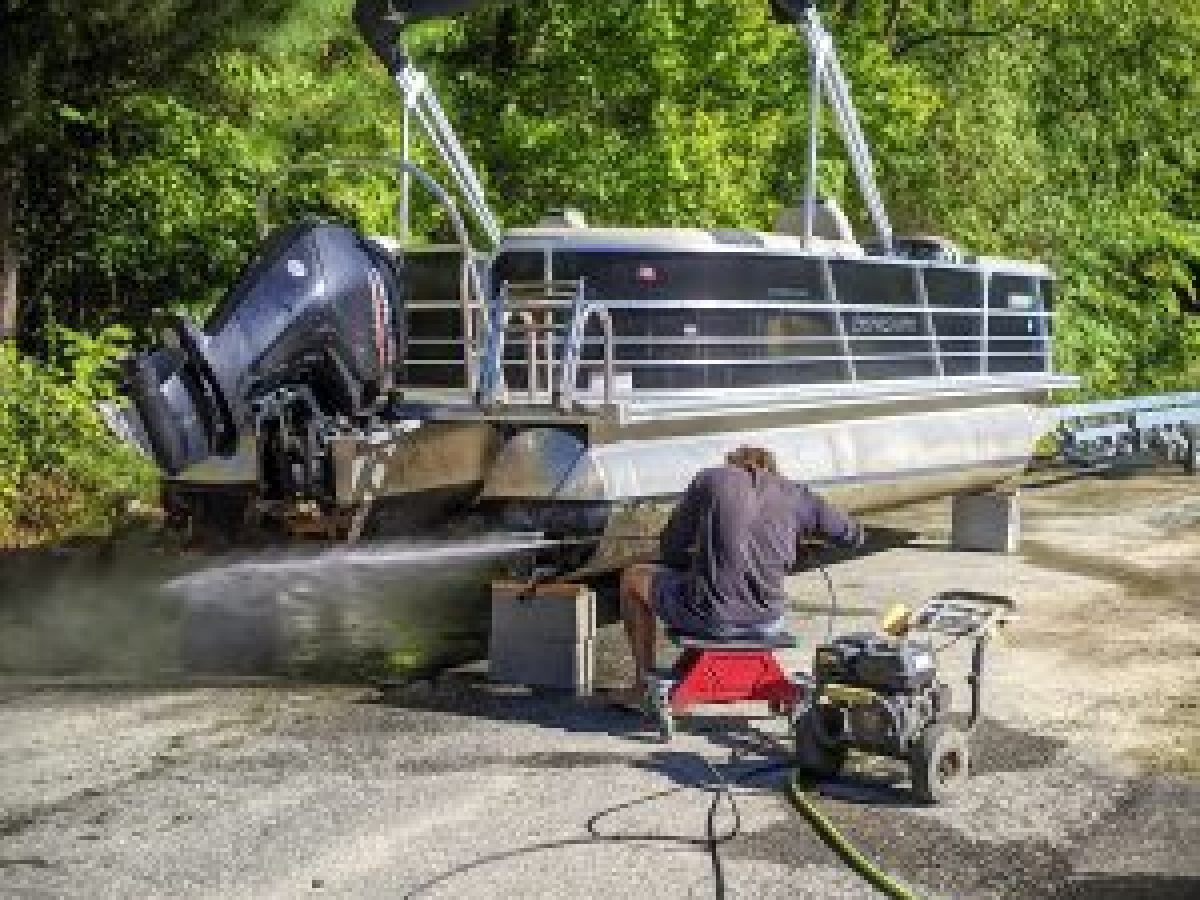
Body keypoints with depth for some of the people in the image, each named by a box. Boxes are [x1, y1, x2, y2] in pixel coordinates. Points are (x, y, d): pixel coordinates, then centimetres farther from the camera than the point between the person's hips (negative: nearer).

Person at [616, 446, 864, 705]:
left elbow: (670, 549, 6)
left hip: (709, 616, -3)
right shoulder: (796, 493, 8)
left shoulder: (710, 479, 4)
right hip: (765, 622, 3)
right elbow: (854, 536, 18)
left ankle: (644, 683, 28)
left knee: (633, 577, 24)